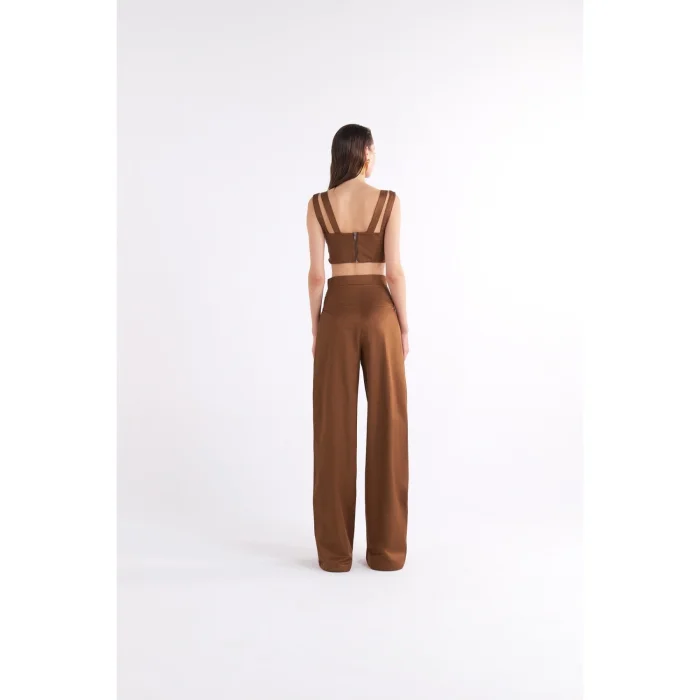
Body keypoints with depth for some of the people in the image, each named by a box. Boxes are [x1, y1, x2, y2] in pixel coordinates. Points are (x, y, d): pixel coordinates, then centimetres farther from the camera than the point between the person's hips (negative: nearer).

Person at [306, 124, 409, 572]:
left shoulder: (318, 204, 2)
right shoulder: (389, 201, -1)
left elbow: (316, 274, -1)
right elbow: (394, 271, -5)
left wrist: (315, 329, 8)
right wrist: (405, 326, 4)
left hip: (338, 313, 1)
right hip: (379, 312, -1)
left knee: (335, 429, 5)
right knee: (387, 427, 6)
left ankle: (336, 550, 12)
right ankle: (386, 549, 12)